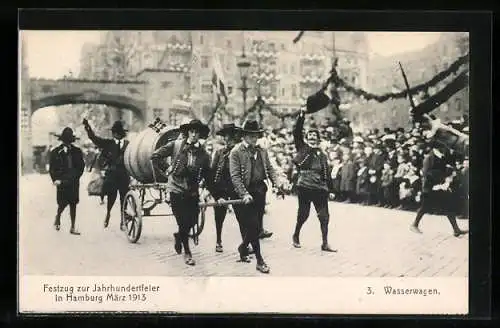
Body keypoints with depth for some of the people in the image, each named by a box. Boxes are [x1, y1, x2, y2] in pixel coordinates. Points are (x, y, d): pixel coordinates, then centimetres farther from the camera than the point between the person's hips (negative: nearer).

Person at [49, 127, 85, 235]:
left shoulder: (77, 151, 7)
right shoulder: (56, 152, 2)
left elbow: (81, 166, 9)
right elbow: (52, 168, 3)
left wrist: (76, 176, -3)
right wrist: (55, 179, -8)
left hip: (74, 182, 2)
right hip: (62, 182, -2)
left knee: (73, 204, 4)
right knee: (63, 203, -6)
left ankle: (72, 228, 10)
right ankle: (57, 219, 25)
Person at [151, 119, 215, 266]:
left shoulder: (203, 154, 4)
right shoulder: (176, 145, -4)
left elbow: (207, 177, 9)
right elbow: (155, 156, 1)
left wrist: (215, 195, 6)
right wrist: (162, 173, 1)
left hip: (193, 192, 3)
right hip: (176, 189, -3)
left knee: (192, 220, 3)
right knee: (183, 222, -4)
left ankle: (179, 236, 36)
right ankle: (187, 253, 12)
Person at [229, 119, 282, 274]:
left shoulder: (262, 151, 12)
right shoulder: (236, 152, -7)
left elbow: (270, 169, 14)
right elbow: (235, 176, -13)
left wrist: (277, 183, -5)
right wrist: (244, 194, -21)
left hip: (260, 192, 6)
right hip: (247, 193, -6)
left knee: (257, 226, 10)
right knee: (253, 226, -6)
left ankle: (243, 248, 35)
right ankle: (259, 261, 0)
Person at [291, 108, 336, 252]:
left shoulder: (322, 155, 15)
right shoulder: (302, 148, 6)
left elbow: (326, 173, 16)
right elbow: (296, 132, -5)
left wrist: (330, 188, 12)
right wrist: (301, 117, -12)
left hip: (320, 188, 3)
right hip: (304, 187, -3)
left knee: (324, 215, 0)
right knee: (303, 214, 3)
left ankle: (325, 243, 8)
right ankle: (296, 236, 28)